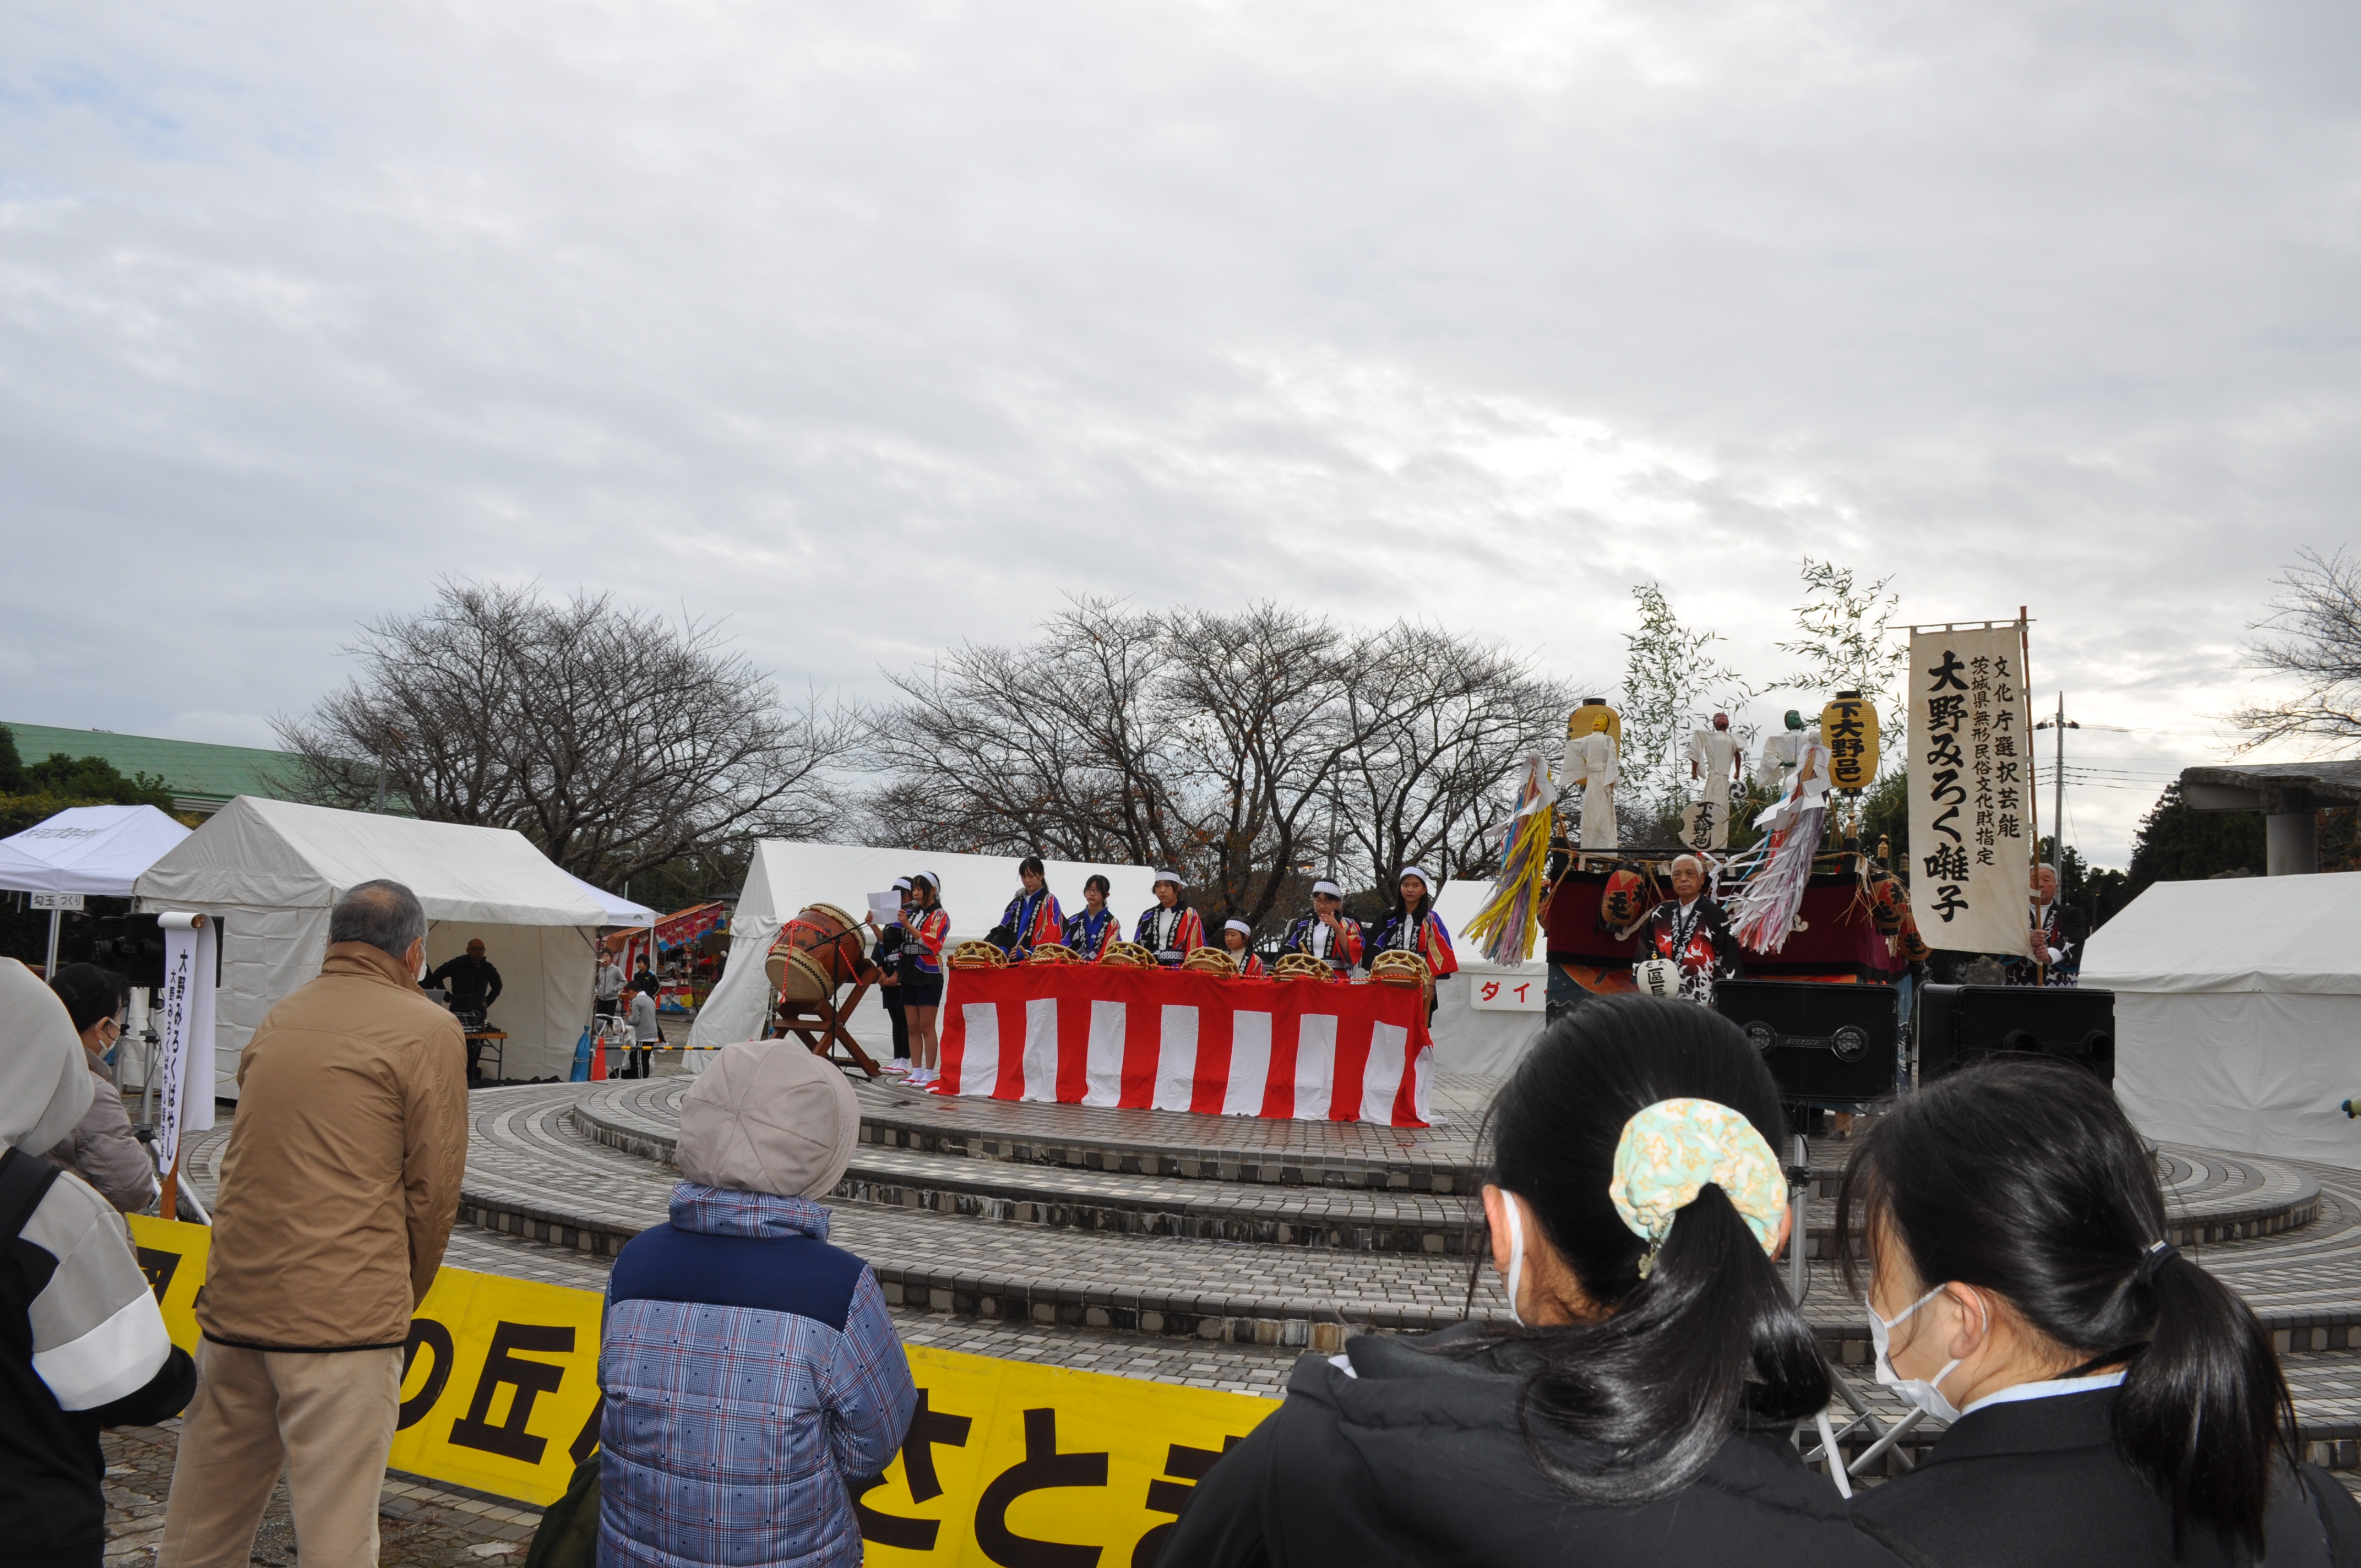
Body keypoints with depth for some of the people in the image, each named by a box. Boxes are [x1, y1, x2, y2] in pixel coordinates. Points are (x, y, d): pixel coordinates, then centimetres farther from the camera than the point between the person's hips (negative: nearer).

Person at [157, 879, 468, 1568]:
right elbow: (432, 1184, -6)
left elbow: (250, 1163, 18)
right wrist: (407, 1292, 9)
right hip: (343, 1316, -6)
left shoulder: (277, 1021, 15)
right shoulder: (427, 1029, -5)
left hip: (233, 1304, 7)